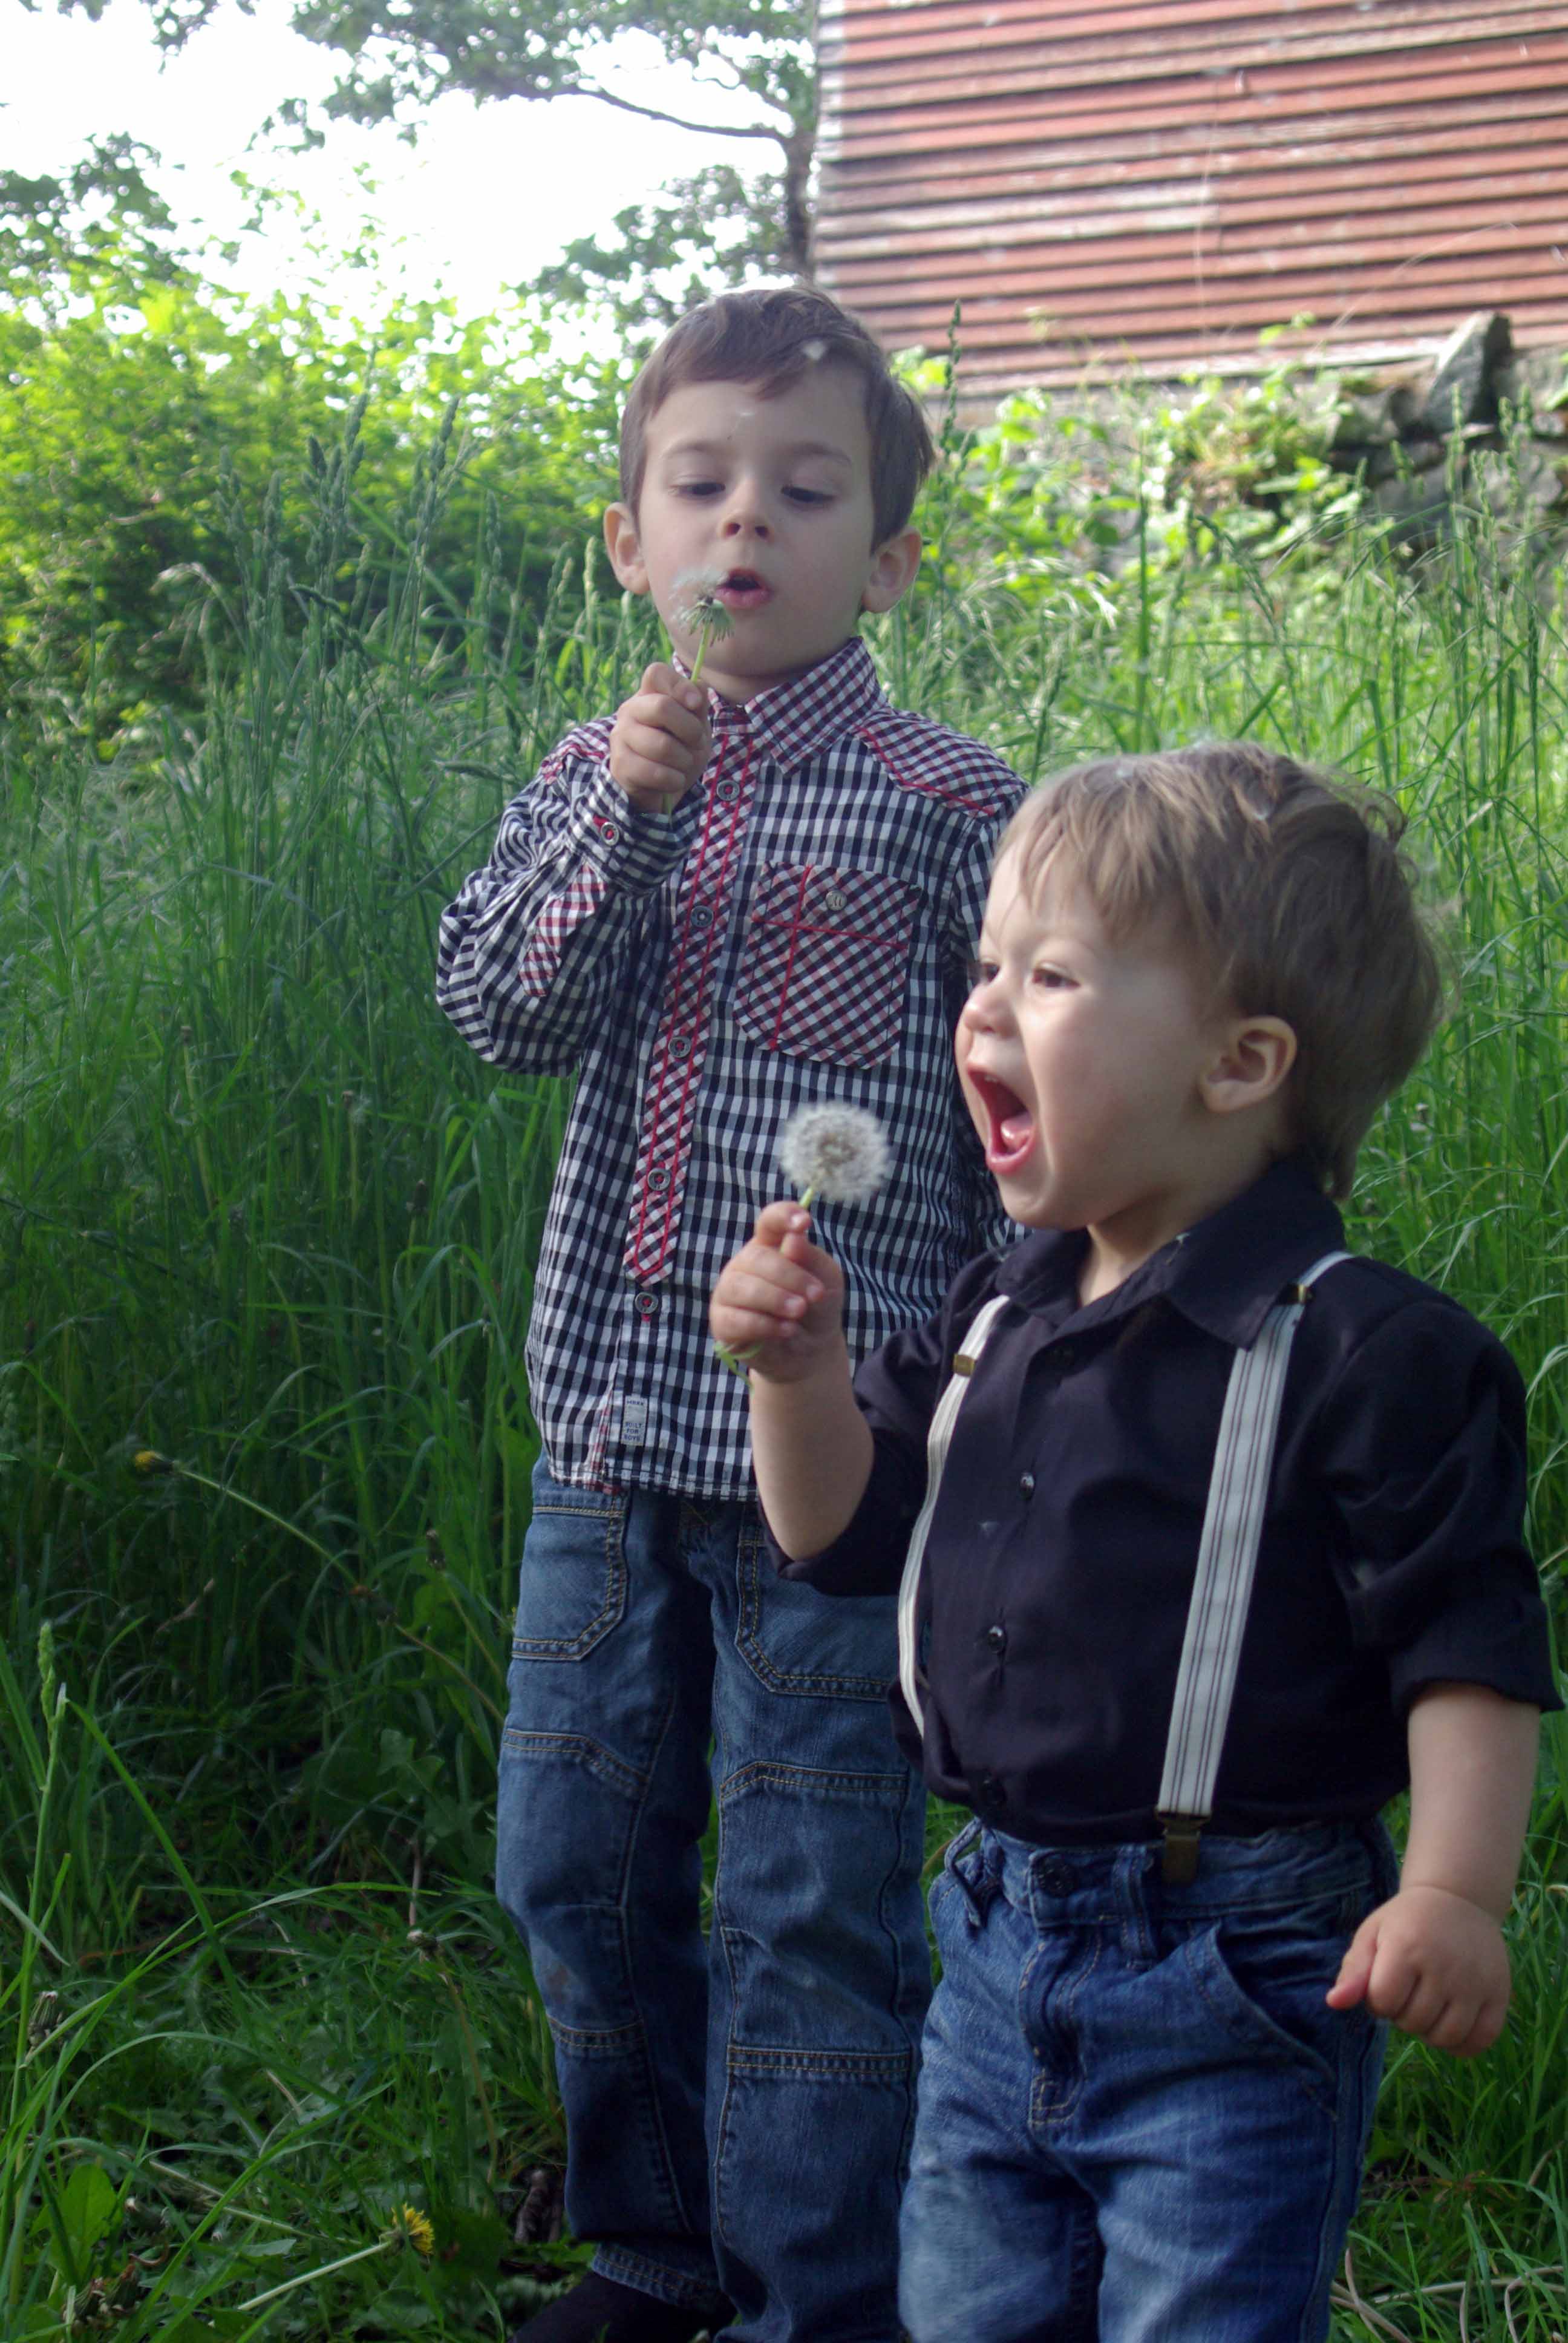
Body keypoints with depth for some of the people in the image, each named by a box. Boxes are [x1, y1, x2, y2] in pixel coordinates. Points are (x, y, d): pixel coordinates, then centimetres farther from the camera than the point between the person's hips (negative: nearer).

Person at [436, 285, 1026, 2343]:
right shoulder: (596, 772, 9)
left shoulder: (943, 806, -4)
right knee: (575, 1860, 15)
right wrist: (627, 821, -16)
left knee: (813, 1900, 1)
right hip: (611, 1413, 5)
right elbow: (501, 1009, -3)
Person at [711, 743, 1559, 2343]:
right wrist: (797, 1370, -3)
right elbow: (844, 1535, 13)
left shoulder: (1361, 1351, -16)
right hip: (997, 1943, 7)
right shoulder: (1001, 1318, 6)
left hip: (1230, 1985, -7)